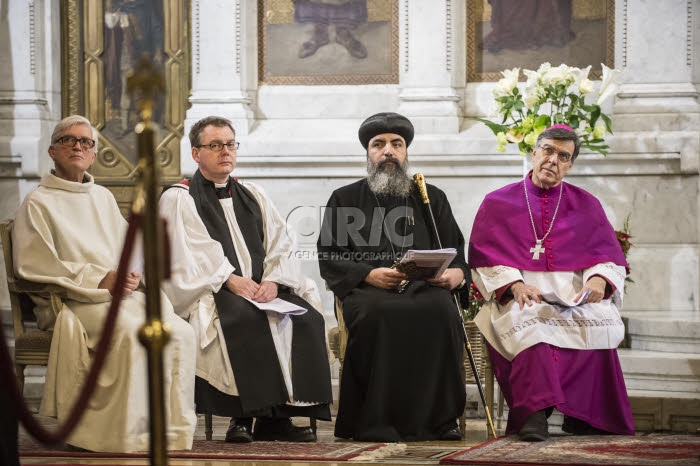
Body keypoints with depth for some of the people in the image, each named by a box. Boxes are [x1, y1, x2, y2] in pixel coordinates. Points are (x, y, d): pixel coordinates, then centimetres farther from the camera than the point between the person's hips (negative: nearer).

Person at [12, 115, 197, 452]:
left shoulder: (103, 198, 23)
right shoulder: (38, 204, 4)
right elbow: (34, 266, -7)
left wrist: (132, 275, -3)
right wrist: (99, 280, -14)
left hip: (123, 294, 6)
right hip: (74, 302, -6)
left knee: (181, 333, -22)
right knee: (133, 334, -35)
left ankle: (174, 429, -18)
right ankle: (131, 434, -29)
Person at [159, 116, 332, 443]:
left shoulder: (254, 196, 23)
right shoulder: (178, 200, 8)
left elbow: (280, 247, 12)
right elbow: (191, 253, -7)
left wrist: (272, 281, -9)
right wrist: (230, 280, -20)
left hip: (261, 286, 5)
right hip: (208, 293, -5)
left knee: (306, 317, -23)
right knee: (247, 318, -36)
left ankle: (276, 418, -24)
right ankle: (244, 415, -33)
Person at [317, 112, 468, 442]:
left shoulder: (432, 199, 25)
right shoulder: (345, 199, 19)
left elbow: (457, 254, 19)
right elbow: (329, 260, 9)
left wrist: (456, 274, -6)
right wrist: (369, 274, -10)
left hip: (424, 287, 2)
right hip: (367, 289, -1)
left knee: (440, 311, -36)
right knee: (379, 313, -39)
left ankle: (438, 419, -28)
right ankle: (376, 423, -33)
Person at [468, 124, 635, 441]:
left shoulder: (586, 205, 19)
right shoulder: (497, 203, 14)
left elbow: (610, 258, 12)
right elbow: (484, 260, 5)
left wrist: (598, 280, -12)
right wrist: (514, 284, -14)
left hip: (574, 296, 1)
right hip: (518, 296, -1)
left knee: (599, 320, -34)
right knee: (527, 320, -38)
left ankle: (581, 414, -27)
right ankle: (537, 411, -49)